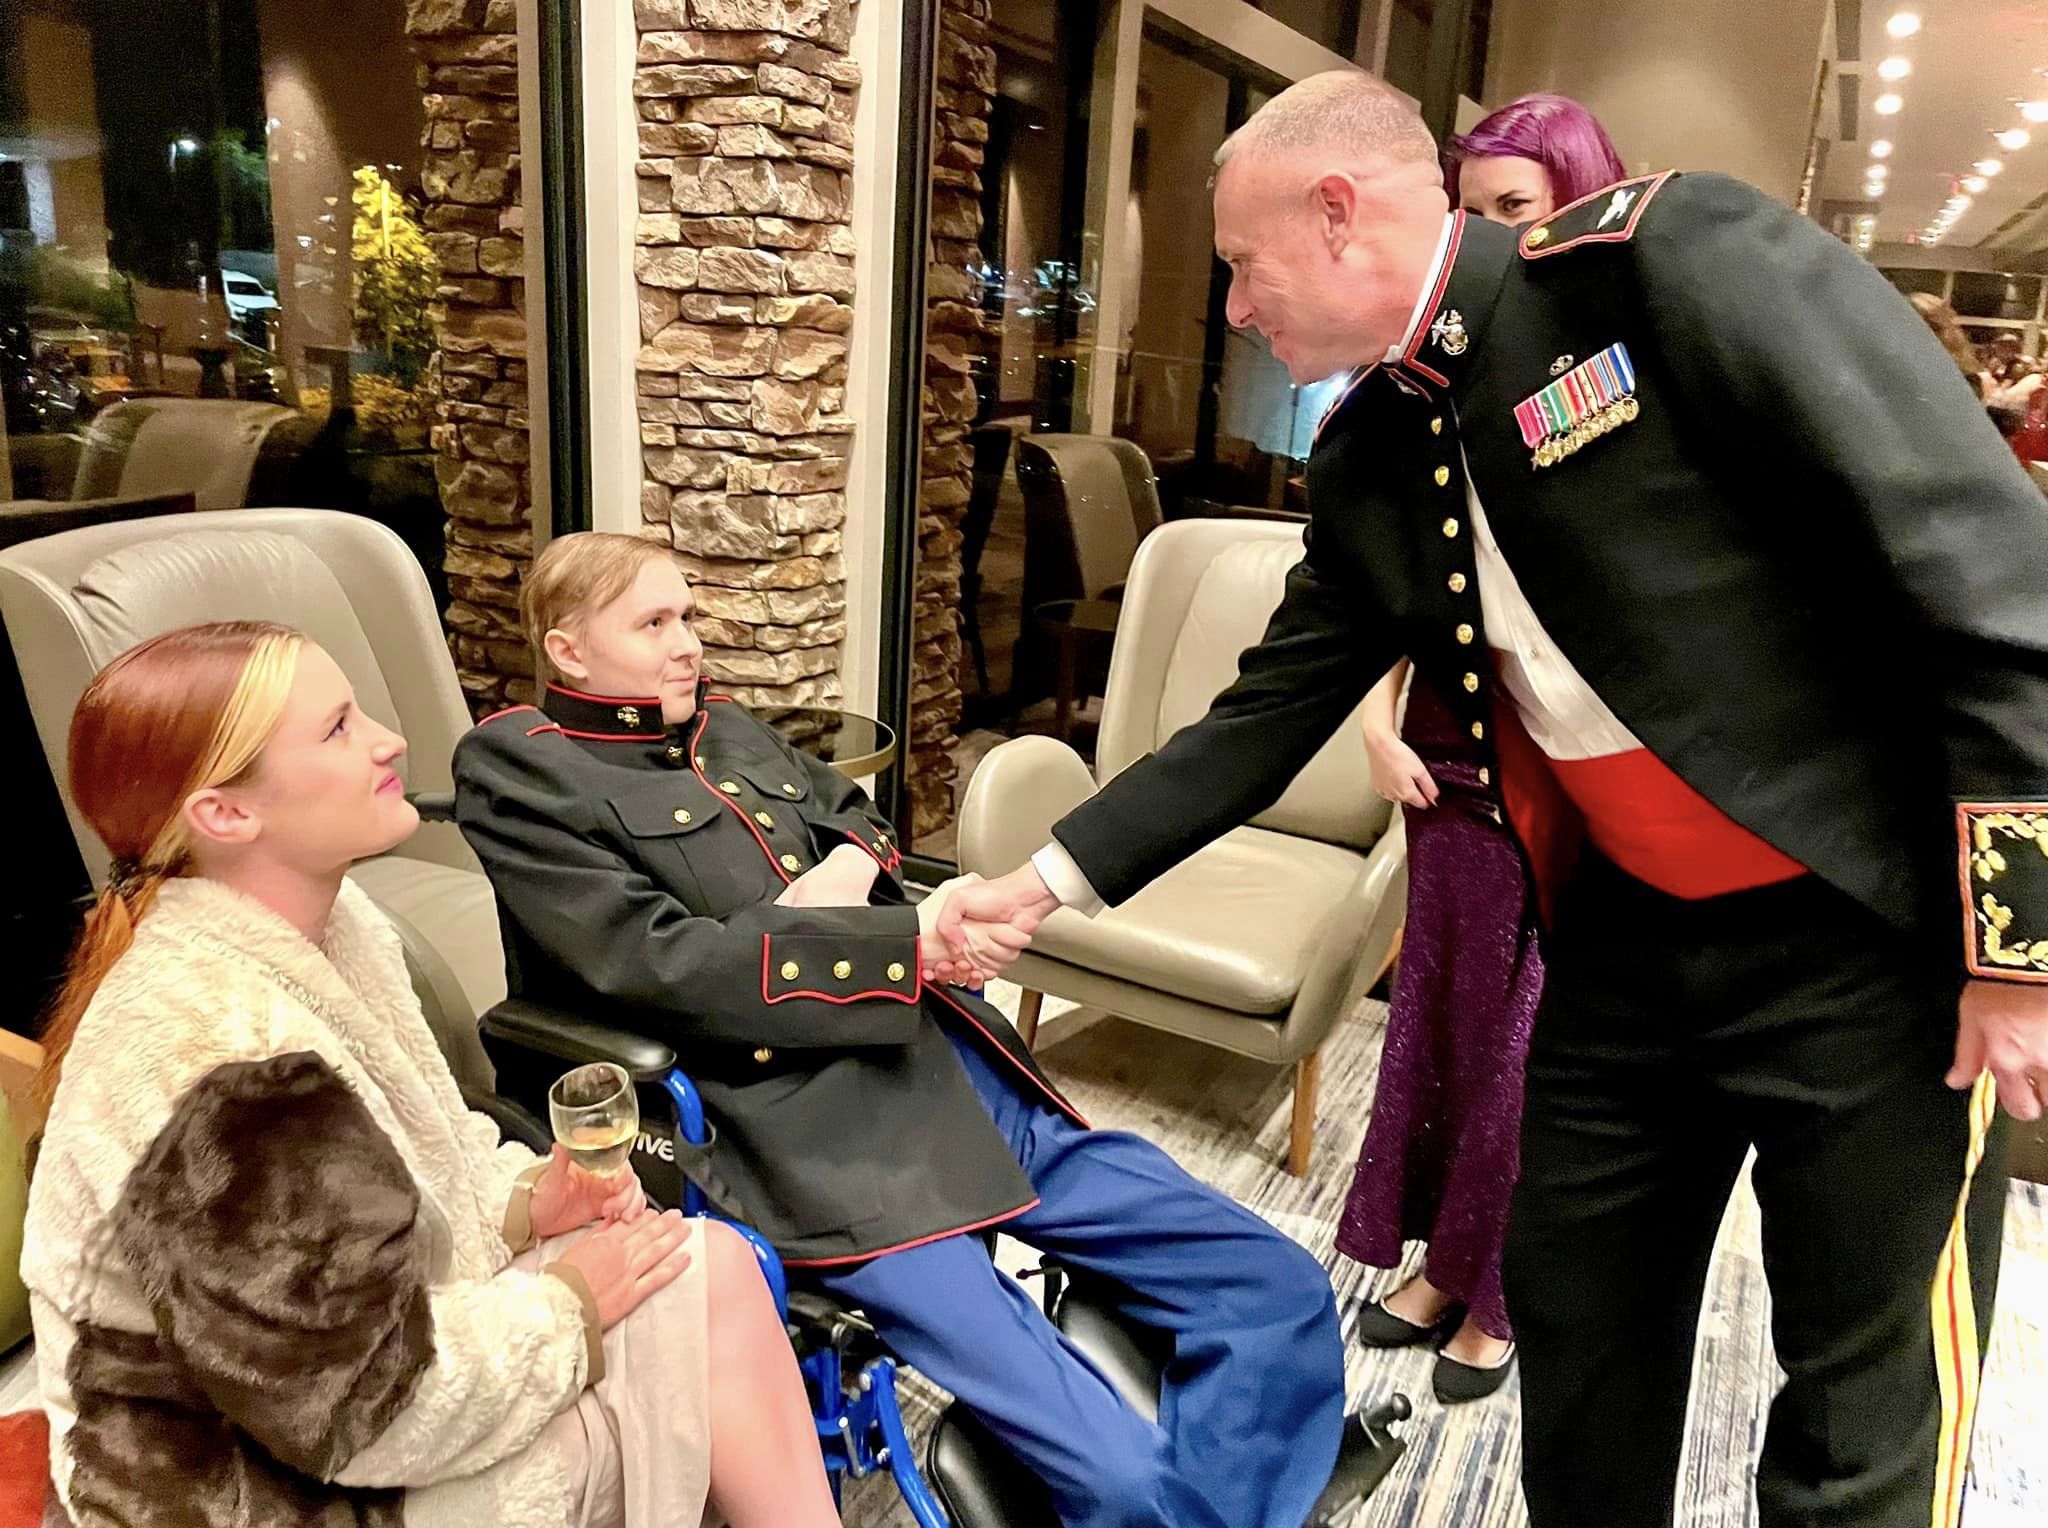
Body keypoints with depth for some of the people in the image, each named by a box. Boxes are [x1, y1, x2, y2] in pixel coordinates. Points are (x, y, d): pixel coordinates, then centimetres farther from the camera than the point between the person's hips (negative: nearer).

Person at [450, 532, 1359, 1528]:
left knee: (1278, 1287, 1)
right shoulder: (517, 766, 1)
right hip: (798, 1125, -7)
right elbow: (656, 962, -11)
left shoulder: (727, 726, 21)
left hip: (945, 1061, 8)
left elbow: (859, 817, 32)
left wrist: (849, 864, 6)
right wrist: (906, 944, -15)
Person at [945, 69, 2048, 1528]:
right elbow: (1266, 715, 10)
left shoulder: (1679, 256, -16)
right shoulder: (1369, 458, 5)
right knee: (1572, 1318, 18)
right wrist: (1050, 877, 6)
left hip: (1871, 929, -6)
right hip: (1624, 939, 6)